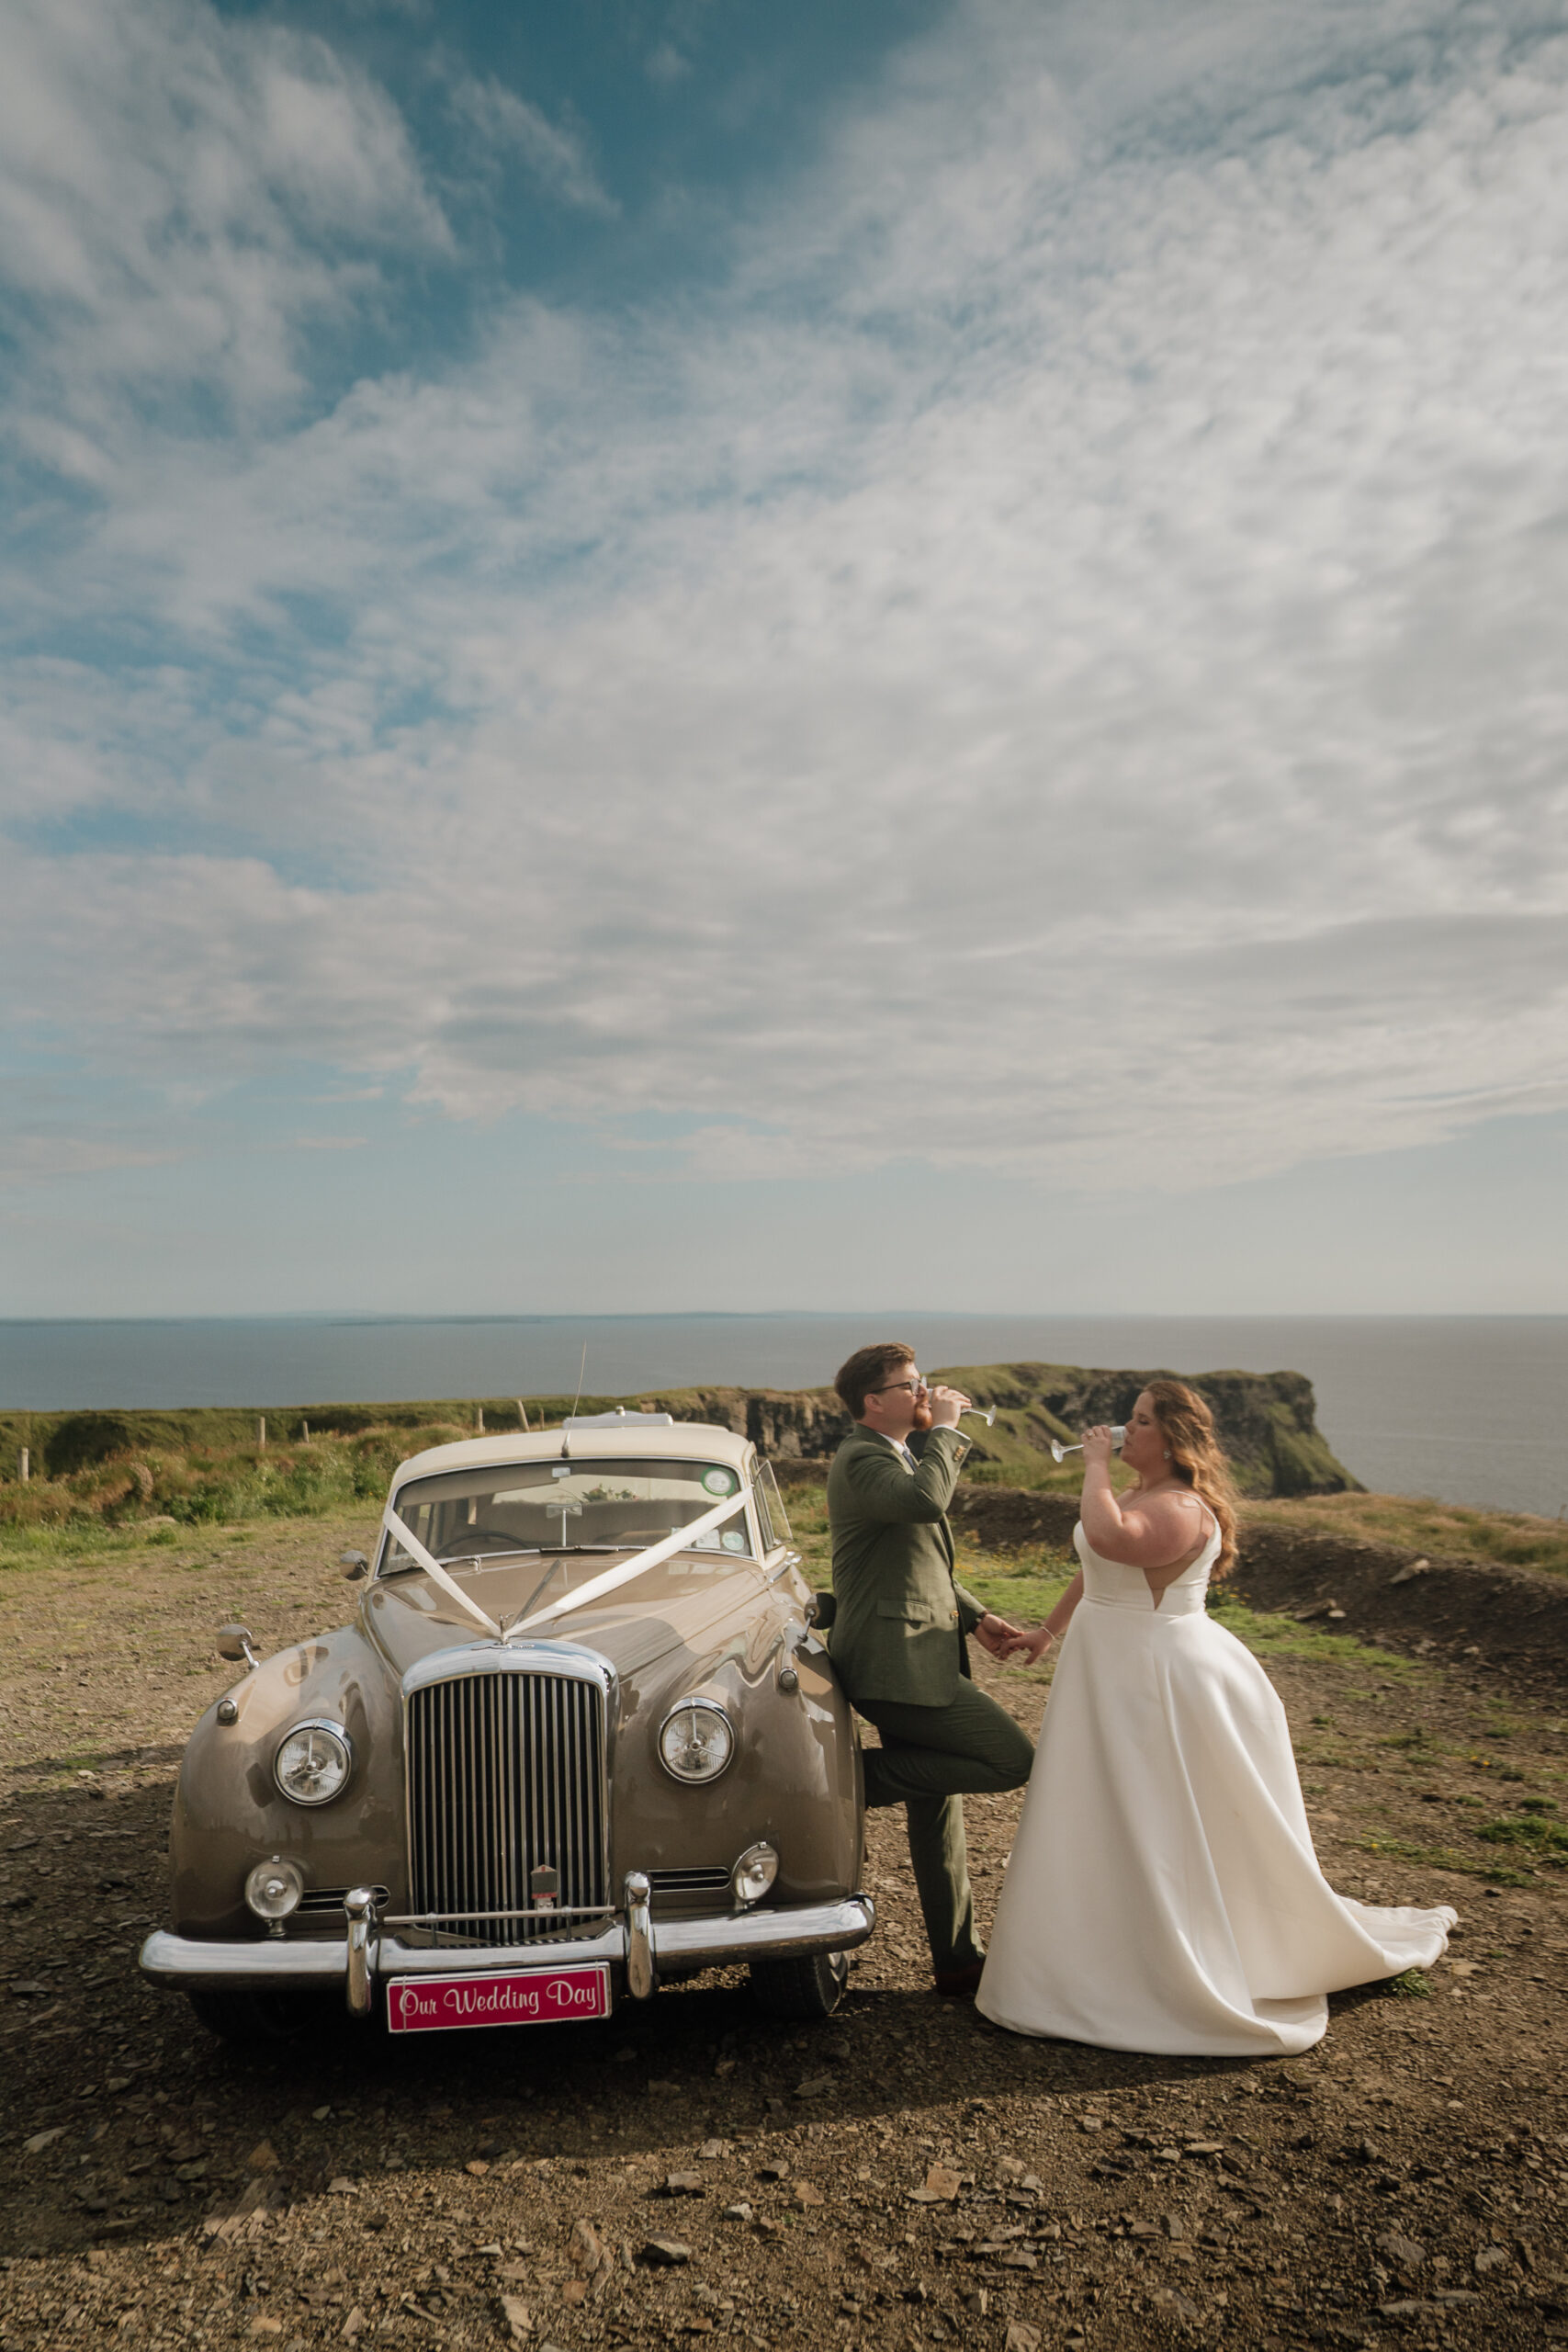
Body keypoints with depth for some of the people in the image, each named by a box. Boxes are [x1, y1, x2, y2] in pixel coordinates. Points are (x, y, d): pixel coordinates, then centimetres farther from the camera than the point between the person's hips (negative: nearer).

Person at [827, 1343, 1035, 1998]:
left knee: (937, 1814, 16)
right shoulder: (860, 1461, -15)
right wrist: (945, 1428, -22)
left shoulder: (897, 1455, 19)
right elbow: (925, 1500, -37)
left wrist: (974, 1616, 14)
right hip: (897, 1663, -10)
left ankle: (958, 1964, 27)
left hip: (914, 1656, 10)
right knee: (1013, 1760, -11)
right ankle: (864, 1774, -3)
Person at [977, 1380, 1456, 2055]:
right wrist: (1047, 1631, 23)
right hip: (1114, 1677, 10)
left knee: (1154, 1830, 2)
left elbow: (1108, 1538, -42)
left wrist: (1095, 1466, -28)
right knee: (1111, 1826, 19)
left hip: (1155, 1680, -10)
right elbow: (1095, 1569, 20)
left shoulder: (1182, 1508, -23)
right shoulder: (1142, 1495, 9)